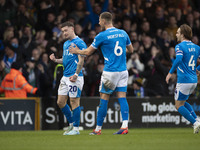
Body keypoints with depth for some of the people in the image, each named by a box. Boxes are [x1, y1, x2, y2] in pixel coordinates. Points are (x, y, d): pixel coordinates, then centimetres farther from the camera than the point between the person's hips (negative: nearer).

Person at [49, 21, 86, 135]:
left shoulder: (79, 43, -9)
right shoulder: (66, 44, 19)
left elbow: (81, 61, -13)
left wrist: (76, 75, -21)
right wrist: (55, 60, 7)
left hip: (75, 77, -9)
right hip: (65, 77, 9)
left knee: (74, 102, -6)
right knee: (60, 102, 7)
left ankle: (76, 128, 1)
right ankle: (71, 123, 21)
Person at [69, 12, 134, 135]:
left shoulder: (102, 36, -7)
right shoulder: (123, 33, 8)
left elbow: (88, 52, 2)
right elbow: (131, 50, 21)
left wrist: (77, 51, 20)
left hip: (110, 71, -5)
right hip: (123, 71, 5)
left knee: (104, 99, 1)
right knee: (122, 97, 1)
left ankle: (98, 128, 7)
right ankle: (125, 126, -12)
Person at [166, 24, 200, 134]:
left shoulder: (180, 46, -10)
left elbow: (179, 59, -27)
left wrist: (170, 72, -20)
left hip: (184, 81, -7)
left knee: (178, 105, 4)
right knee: (182, 102, 24)